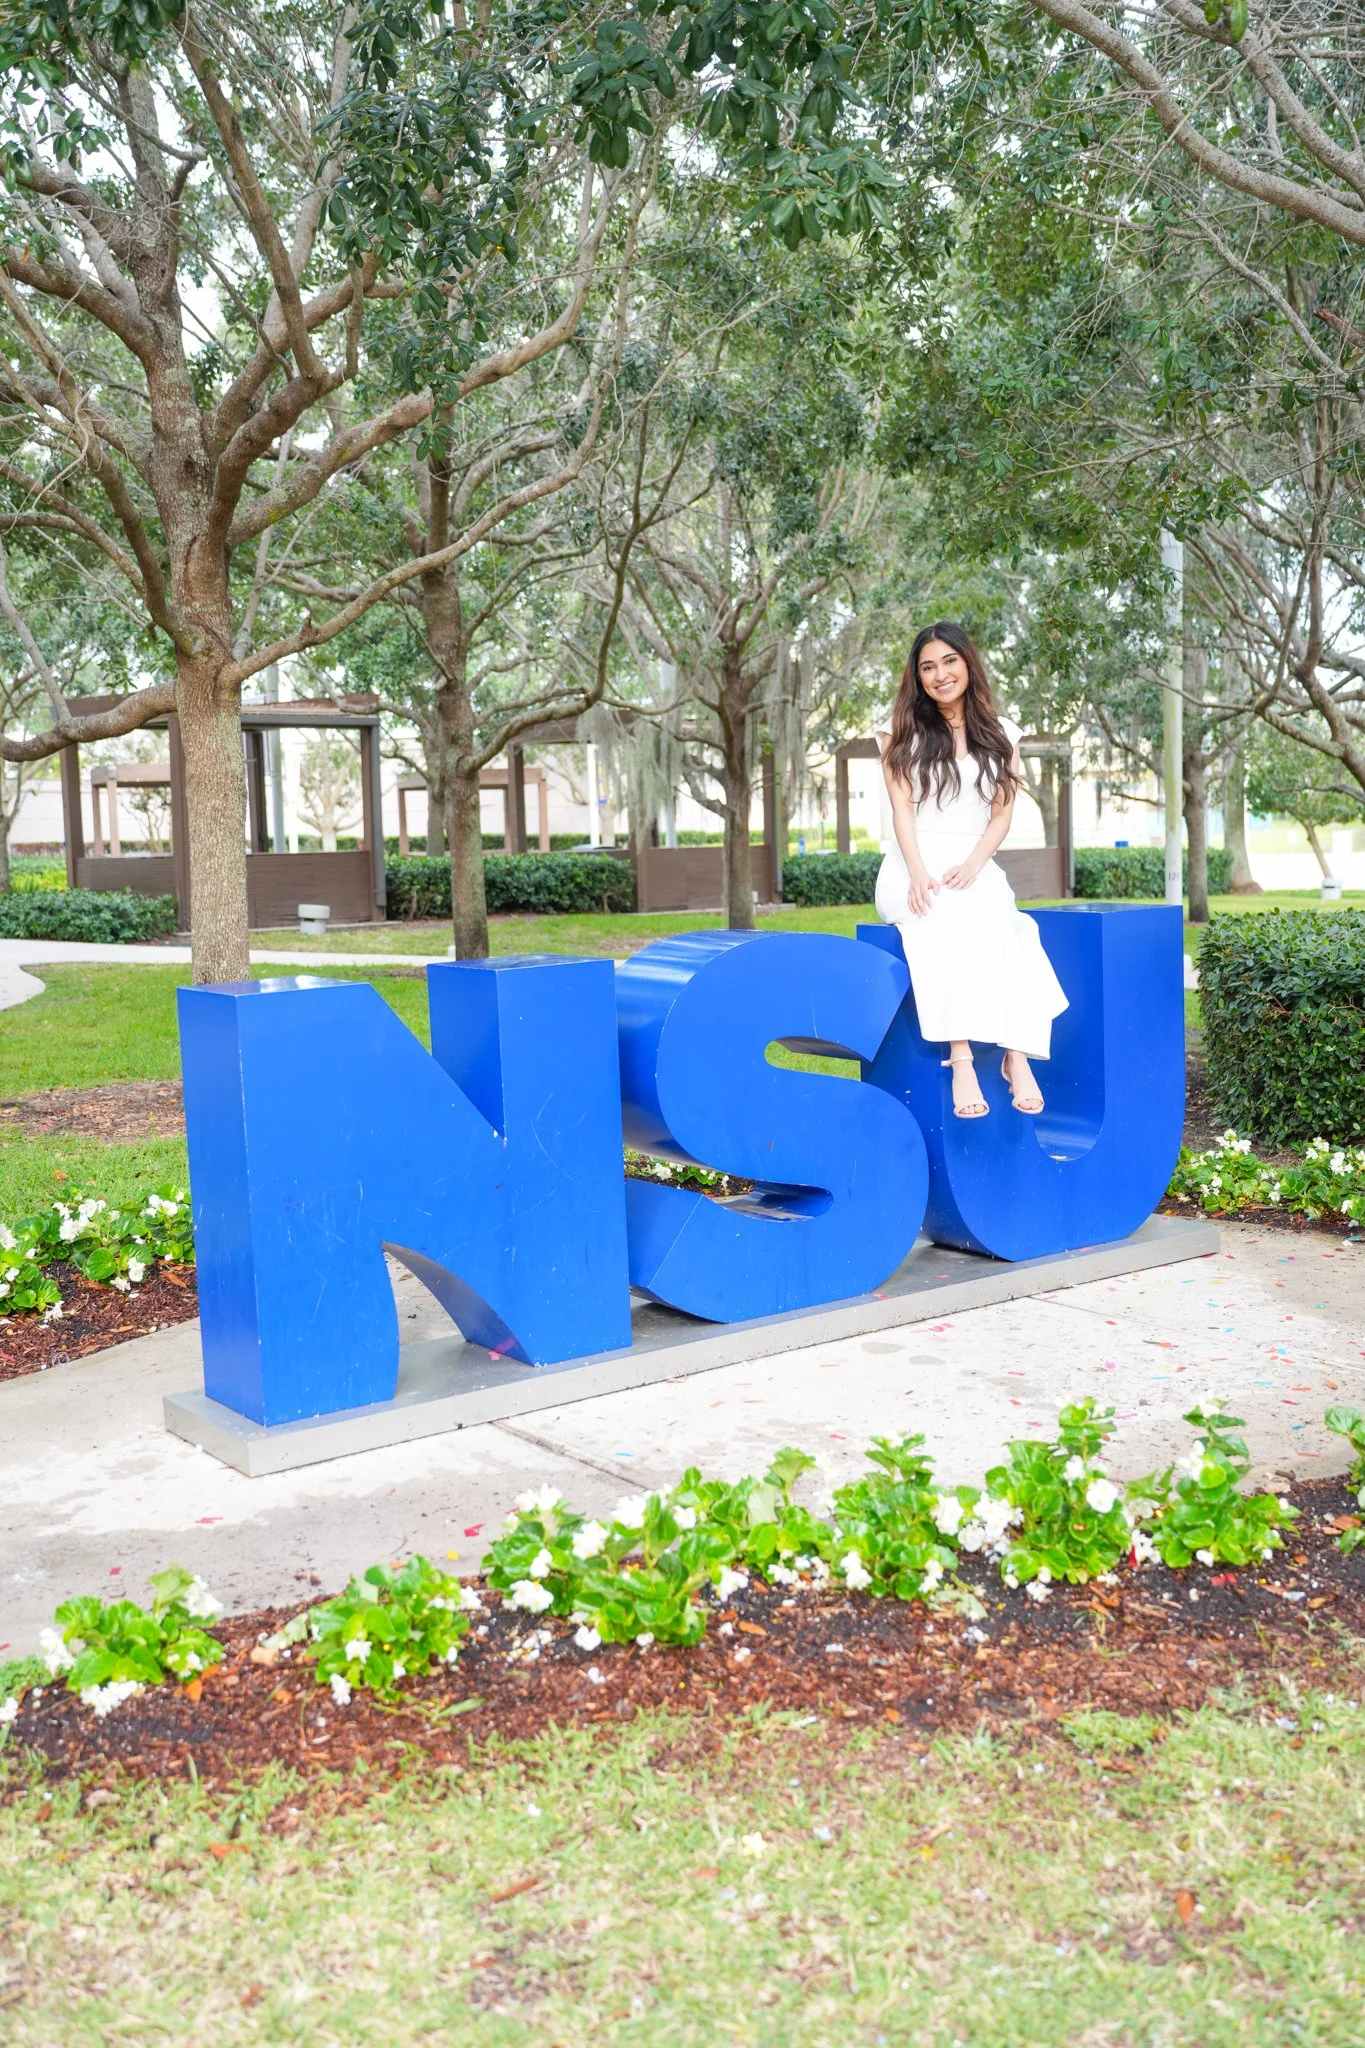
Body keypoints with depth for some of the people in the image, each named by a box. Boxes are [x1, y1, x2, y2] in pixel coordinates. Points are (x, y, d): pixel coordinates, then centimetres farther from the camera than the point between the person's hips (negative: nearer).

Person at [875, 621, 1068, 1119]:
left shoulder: (1001, 734, 13)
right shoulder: (904, 731, 10)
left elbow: (1001, 814, 6)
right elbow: (902, 808, 0)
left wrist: (972, 866, -13)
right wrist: (918, 874, -18)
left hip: (972, 867, 2)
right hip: (912, 867, -1)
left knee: (986, 913, -36)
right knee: (954, 917, -37)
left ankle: (1015, 1053, -40)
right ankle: (962, 1058, -44)